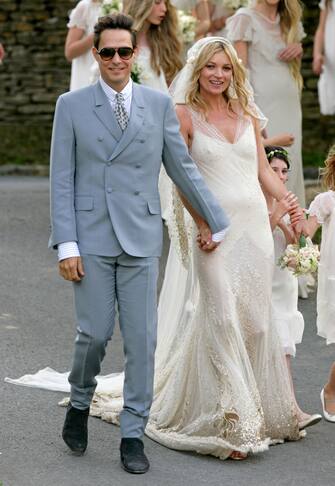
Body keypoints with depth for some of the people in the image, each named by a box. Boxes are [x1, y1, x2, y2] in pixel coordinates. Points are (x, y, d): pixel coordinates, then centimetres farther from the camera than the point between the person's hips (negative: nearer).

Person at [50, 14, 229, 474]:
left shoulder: (159, 104, 6)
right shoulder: (71, 106, 3)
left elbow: (182, 167, 13)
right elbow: (62, 180, 0)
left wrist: (215, 221, 15)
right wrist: (66, 244, -7)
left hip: (141, 239, 1)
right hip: (91, 238, -1)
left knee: (142, 339, 0)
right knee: (94, 333, -4)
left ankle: (133, 435, 10)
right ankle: (80, 404, 25)